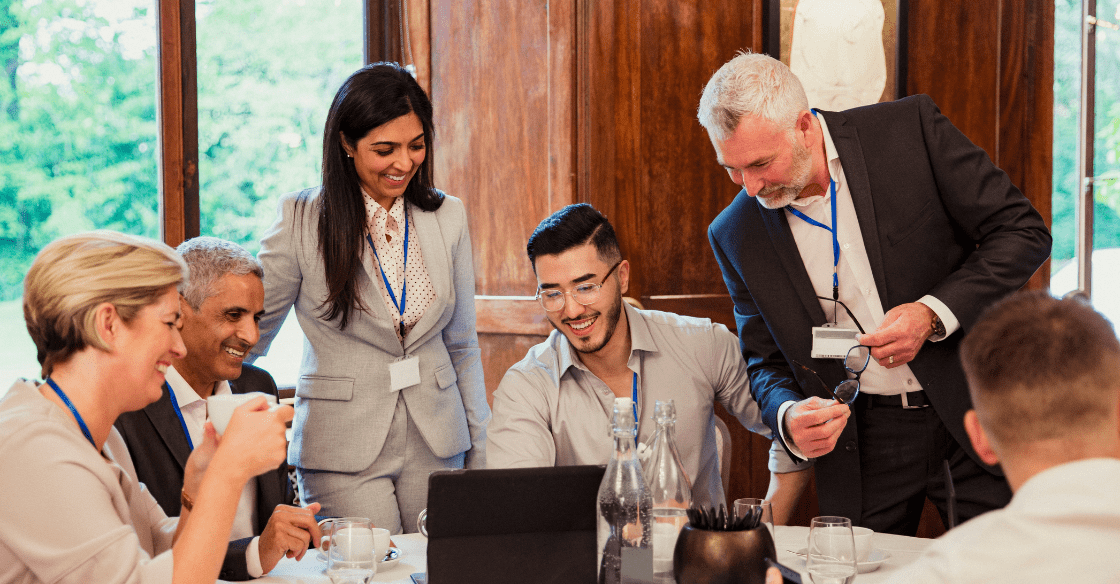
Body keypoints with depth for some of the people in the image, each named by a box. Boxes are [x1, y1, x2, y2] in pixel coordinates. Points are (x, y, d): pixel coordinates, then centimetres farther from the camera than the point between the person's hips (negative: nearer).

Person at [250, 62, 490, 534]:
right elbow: (249, 333, 3)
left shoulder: (448, 217, 5)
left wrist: (479, 455, 9)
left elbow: (462, 345, 11)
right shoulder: (302, 219, -6)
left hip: (436, 448, 3)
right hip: (343, 457, -3)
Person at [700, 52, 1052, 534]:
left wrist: (933, 313, -20)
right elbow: (765, 362, 7)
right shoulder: (735, 235, -1)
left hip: (973, 408, -2)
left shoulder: (910, 129, -10)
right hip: (860, 445, 2)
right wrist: (788, 417, -16)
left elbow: (1023, 232, -7)